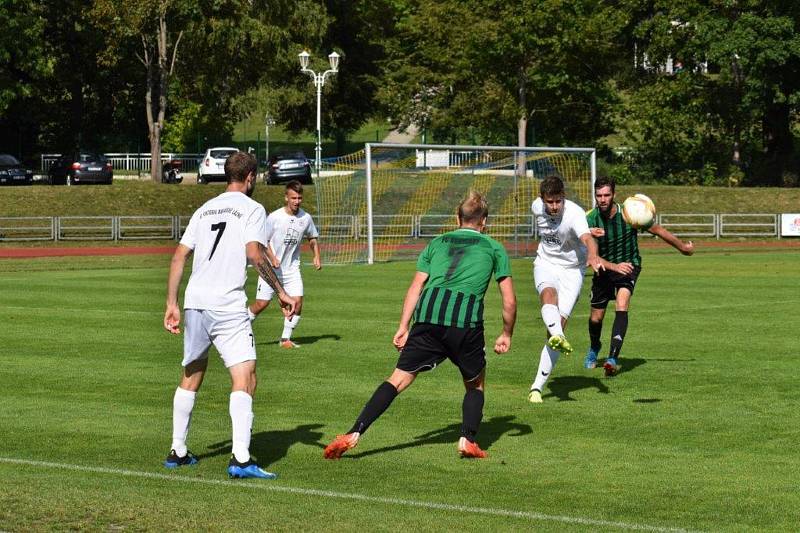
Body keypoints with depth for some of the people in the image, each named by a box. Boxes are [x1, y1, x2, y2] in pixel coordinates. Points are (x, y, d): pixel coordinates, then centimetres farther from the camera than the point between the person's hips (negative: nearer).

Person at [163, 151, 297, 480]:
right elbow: (256, 254, -14)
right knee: (244, 378, -10)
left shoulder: (205, 209, 18)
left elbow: (178, 257, 14)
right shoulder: (252, 209, 0)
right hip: (228, 305, -7)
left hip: (194, 302, 7)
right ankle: (240, 459, -23)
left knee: (191, 377, 19)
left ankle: (178, 452, 26)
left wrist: (171, 304, 17)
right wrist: (280, 292, -6)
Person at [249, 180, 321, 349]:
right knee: (261, 303, -4)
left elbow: (312, 238, 17)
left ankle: (286, 338, 4)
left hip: (292, 268, 3)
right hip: (271, 268, -3)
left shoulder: (306, 218, 0)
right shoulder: (274, 217, -12)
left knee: (297, 302, -10)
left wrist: (316, 257, 4)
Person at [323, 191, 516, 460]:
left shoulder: (437, 243, 26)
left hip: (428, 316, 2)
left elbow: (416, 286, 17)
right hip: (467, 321, -2)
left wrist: (403, 327, 15)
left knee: (399, 379, 3)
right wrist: (506, 334, 29)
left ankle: (353, 434, -8)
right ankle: (468, 439, 4)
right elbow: (509, 300, 17)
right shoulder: (494, 248, 20)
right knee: (475, 384, 21)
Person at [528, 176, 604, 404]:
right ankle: (558, 337, -60)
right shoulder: (537, 207, -8)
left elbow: (587, 238, -45)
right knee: (548, 294, -33)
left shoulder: (574, 214, -25)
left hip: (572, 269, -3)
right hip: (546, 263, 3)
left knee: (560, 323, -11)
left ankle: (537, 386, -7)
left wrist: (592, 256, -65)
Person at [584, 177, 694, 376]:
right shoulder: (590, 219, -19)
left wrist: (683, 247, 6)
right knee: (596, 318, 8)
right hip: (604, 268, 2)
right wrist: (615, 267, -38)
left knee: (621, 307, -26)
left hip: (629, 265, -2)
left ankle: (613, 358, -30)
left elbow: (657, 230, -6)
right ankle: (594, 349, 41)